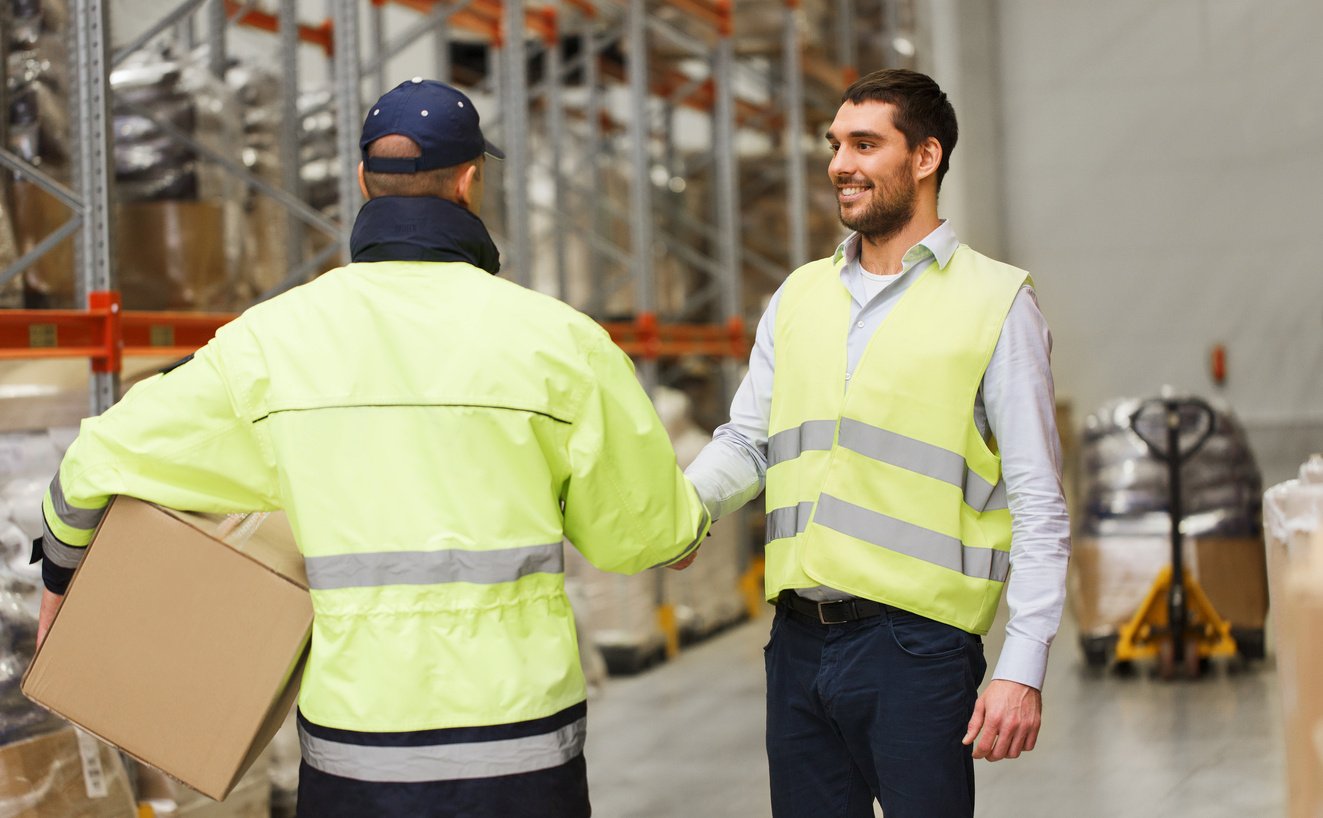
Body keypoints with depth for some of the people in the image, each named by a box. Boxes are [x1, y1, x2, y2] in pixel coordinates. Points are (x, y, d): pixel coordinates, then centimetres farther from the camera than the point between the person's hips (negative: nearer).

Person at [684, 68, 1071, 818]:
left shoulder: (995, 300, -1)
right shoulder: (799, 296, 15)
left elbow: (1039, 505, -5)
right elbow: (746, 441, 15)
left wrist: (1024, 670, -12)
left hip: (916, 644, -5)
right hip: (799, 641, 5)